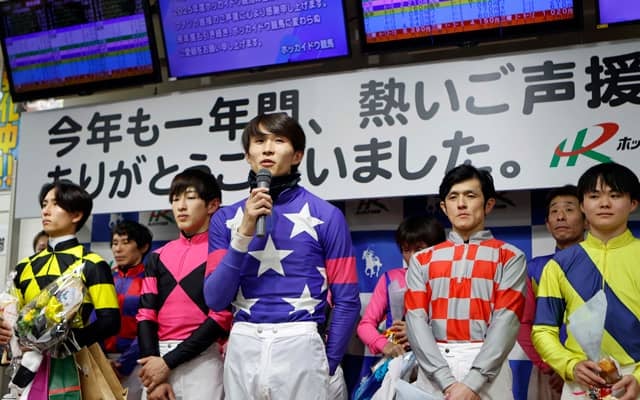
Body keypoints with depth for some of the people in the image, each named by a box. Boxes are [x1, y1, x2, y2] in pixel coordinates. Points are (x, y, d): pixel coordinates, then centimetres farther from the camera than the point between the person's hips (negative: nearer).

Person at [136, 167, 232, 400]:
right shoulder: (158, 257, 13)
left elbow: (221, 317, -9)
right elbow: (146, 314, 7)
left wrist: (168, 363, -11)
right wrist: (153, 369, -6)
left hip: (202, 359, -4)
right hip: (158, 357, 4)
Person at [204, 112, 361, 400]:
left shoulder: (326, 216, -3)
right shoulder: (226, 219, 6)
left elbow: (347, 302, -1)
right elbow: (215, 299, -3)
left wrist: (328, 367, -5)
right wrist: (244, 233, -11)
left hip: (301, 348, -2)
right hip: (242, 349, 3)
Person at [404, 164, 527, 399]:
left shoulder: (509, 258, 5)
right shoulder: (422, 260, 10)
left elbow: (506, 320, -6)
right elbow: (416, 320, 0)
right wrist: (446, 380, -13)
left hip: (488, 370, -1)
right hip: (434, 372, 2)